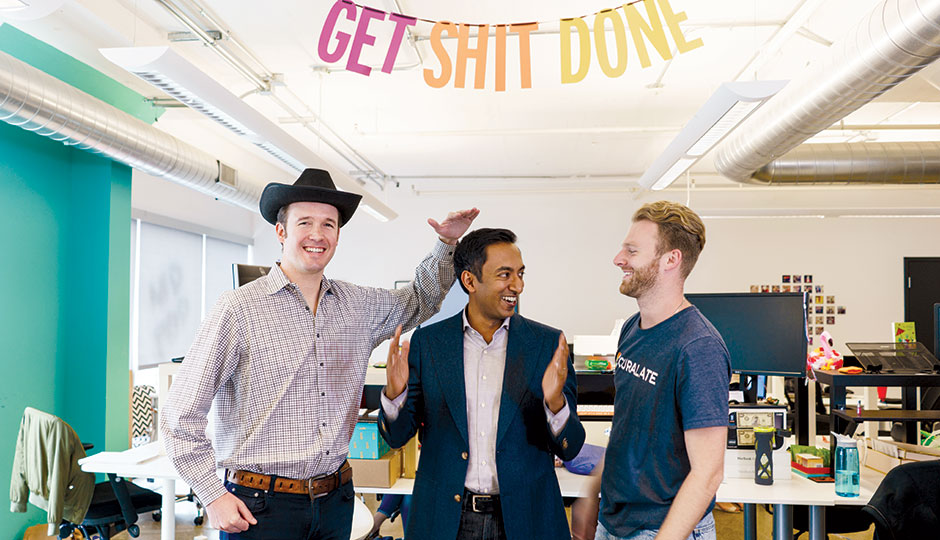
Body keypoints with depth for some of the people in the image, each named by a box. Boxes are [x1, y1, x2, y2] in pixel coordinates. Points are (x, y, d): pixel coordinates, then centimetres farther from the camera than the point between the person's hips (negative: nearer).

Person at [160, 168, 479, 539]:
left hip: (335, 500, 5)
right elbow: (181, 414, -8)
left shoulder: (358, 306, 4)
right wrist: (213, 497, -10)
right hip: (260, 506, -4)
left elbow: (420, 301, 22)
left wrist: (447, 244, 9)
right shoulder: (239, 309, -11)